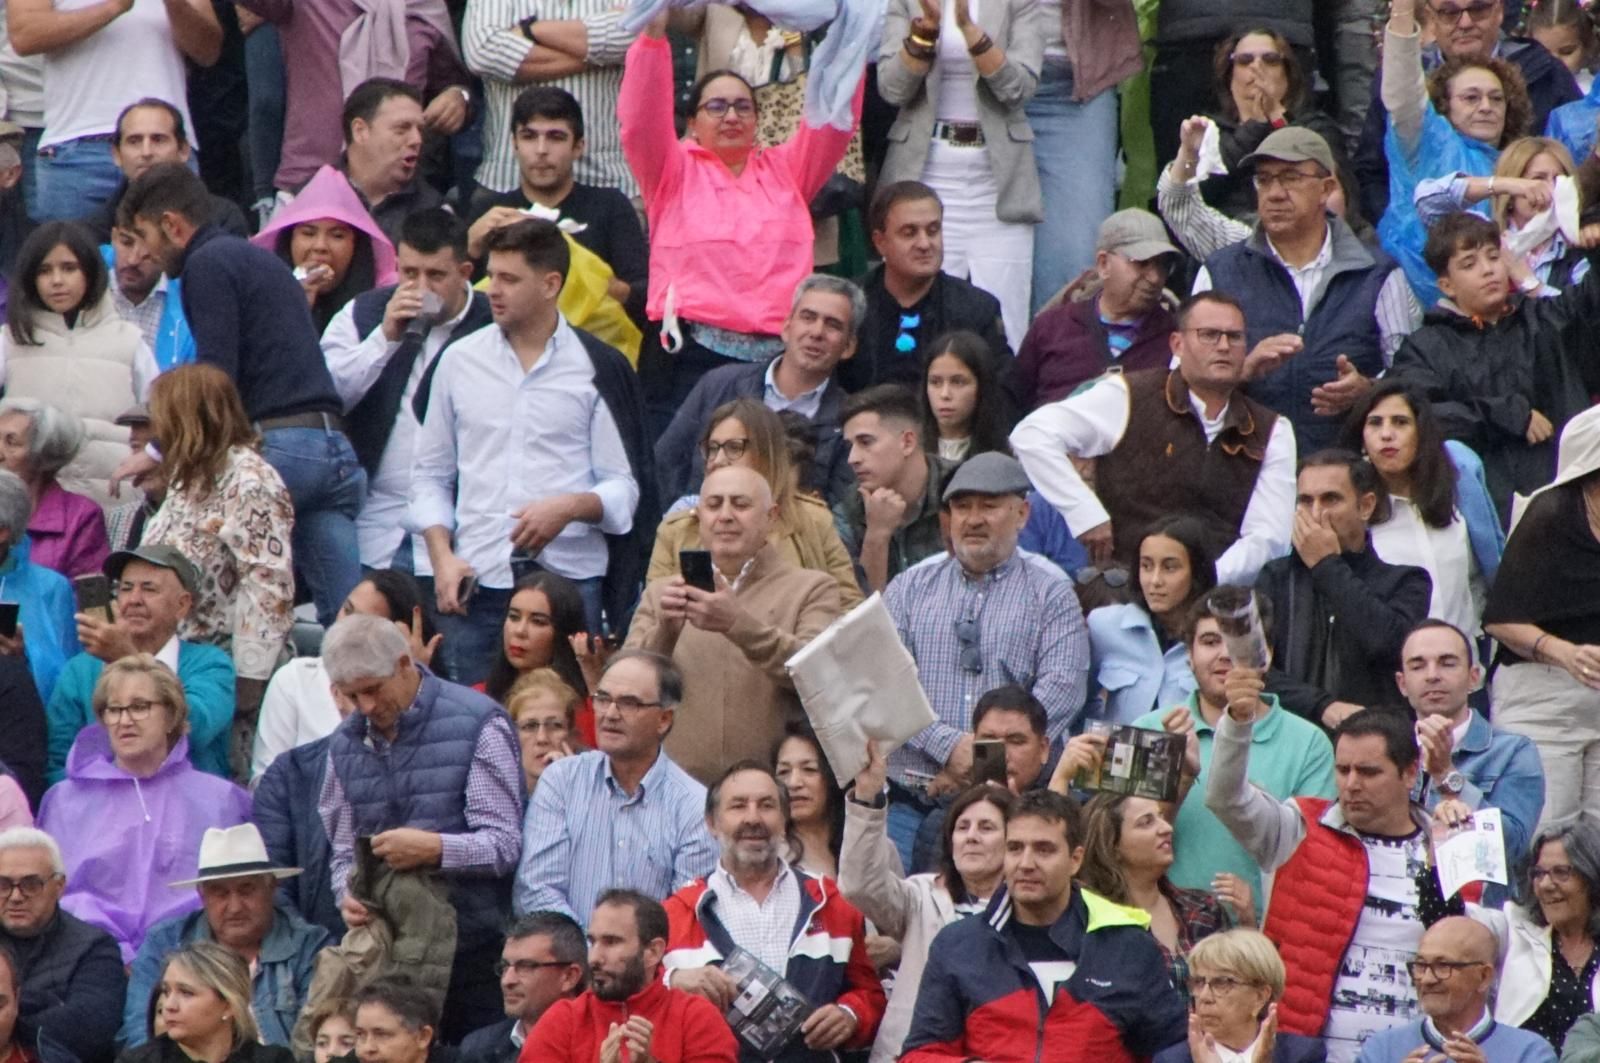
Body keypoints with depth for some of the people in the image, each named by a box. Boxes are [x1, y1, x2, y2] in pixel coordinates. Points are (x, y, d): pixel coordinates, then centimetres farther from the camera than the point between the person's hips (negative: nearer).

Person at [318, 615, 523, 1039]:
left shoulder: (475, 725, -6)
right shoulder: (346, 744, 11)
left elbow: (504, 845, -10)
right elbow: (343, 851, 16)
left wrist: (435, 849, -27)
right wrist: (349, 897, -6)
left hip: (470, 951, -4)